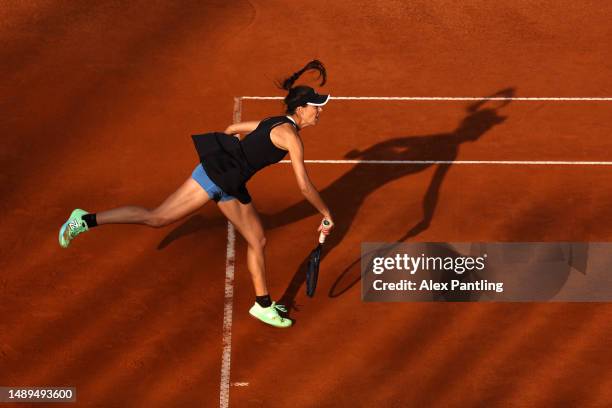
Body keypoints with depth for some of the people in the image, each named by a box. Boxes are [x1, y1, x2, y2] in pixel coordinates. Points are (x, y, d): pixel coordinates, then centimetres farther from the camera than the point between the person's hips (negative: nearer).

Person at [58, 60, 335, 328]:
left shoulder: (275, 123, 13)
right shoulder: (291, 136, -15)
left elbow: (232, 128, 24)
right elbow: (305, 186, -17)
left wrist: (226, 153, 39)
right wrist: (326, 213, -6)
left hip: (231, 186, 10)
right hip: (214, 174, -10)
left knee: (258, 241, 11)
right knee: (156, 219, -5)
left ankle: (263, 305, 23)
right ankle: (86, 220, 3)